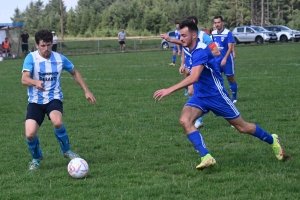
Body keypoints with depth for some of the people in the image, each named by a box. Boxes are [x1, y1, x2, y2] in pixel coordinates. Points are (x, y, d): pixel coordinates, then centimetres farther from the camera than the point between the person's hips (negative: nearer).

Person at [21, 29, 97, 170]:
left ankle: (66, 151, -4)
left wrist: (86, 91, 12)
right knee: (30, 134, -19)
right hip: (35, 101, 0)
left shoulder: (59, 58, -1)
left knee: (57, 122, -33)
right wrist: (36, 82, -47)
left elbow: (75, 73, 17)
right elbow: (24, 79, -24)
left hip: (54, 99, 0)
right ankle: (36, 158, 16)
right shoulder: (31, 58, -10)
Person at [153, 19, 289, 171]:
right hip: (199, 96, 7)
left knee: (242, 127, 7)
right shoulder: (187, 49, 0)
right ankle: (206, 157, -22)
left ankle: (272, 140, 33)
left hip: (216, 95, -7)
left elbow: (193, 78, -40)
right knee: (184, 120, -21)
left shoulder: (201, 51, -27)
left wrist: (169, 90, -43)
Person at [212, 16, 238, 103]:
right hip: (216, 60, 4)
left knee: (231, 79, 6)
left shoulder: (228, 33, -12)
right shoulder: (213, 33, 4)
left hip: (226, 61, -4)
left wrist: (225, 59, -25)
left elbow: (230, 48, -16)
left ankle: (234, 97, 21)